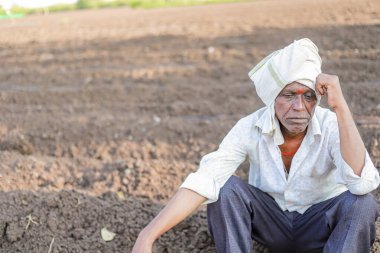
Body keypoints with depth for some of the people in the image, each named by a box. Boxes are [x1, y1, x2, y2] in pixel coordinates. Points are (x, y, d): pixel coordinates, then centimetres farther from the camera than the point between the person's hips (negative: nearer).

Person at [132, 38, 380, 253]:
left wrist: (340, 105, -46)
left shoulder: (332, 126, -23)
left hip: (321, 224, 0)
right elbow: (204, 180, -32)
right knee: (225, 187, -26)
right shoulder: (252, 128, -21)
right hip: (272, 220, 1)